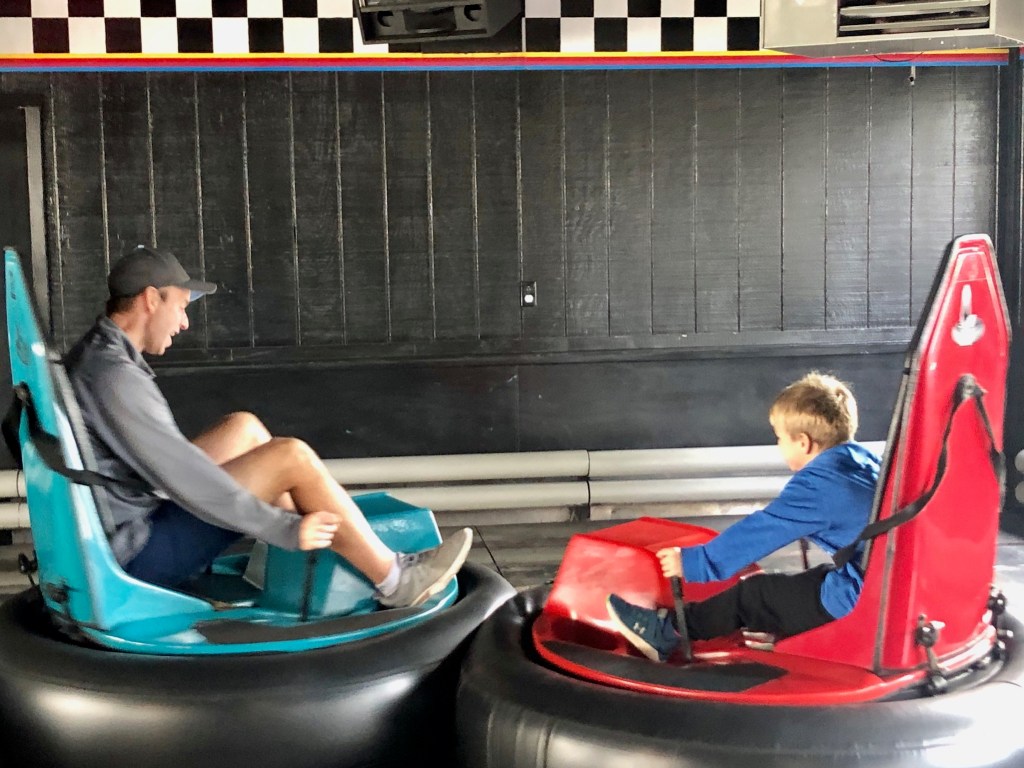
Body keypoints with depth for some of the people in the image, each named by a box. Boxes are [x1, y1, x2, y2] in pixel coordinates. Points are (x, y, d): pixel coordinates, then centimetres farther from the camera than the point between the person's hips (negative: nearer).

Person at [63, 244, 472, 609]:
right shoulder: (113, 376, -22)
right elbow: (182, 476, -25)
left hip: (124, 527, 10)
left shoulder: (91, 357, 10)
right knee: (293, 456, -14)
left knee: (242, 427, 14)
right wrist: (285, 529, -18)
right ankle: (395, 580, -2)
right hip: (138, 554, -10)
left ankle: (324, 550, 18)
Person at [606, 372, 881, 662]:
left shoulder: (816, 485, -16)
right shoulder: (863, 461, 9)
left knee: (752, 594, -1)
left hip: (853, 603, -8)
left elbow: (758, 533, -13)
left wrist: (692, 563, -6)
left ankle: (666, 634, 7)